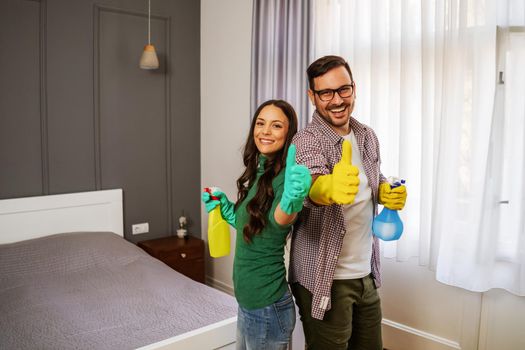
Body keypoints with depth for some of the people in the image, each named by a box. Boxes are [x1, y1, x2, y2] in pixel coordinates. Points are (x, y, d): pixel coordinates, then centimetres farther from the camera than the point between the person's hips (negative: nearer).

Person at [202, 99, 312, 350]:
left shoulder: (285, 176, -20)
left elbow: (280, 219, -43)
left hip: (267, 306, -8)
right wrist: (224, 206, 6)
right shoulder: (258, 173, 5)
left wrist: (291, 200, -63)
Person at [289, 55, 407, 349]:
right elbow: (311, 185, -38)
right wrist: (329, 188, -61)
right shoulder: (306, 141, -18)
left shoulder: (368, 136, 3)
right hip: (326, 279, -6)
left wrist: (387, 193, -5)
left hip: (367, 272, 6)